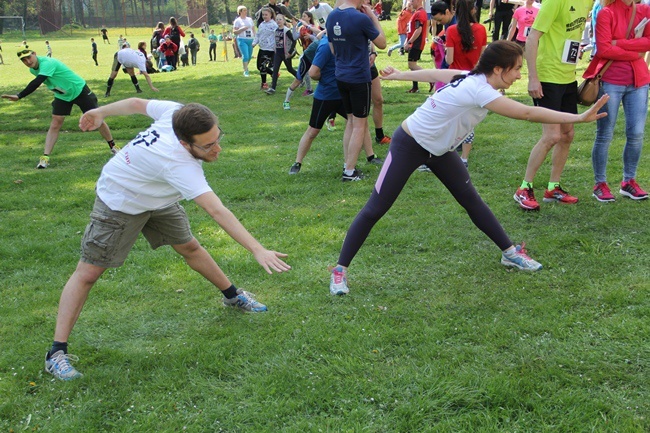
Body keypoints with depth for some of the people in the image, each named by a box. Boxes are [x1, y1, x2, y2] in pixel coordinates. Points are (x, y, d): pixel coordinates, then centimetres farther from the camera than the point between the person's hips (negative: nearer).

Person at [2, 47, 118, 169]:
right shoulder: (33, 69, -6)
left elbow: (36, 83, -46)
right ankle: (45, 157, -9)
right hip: (62, 95, 6)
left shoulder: (47, 63, -34)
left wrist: (19, 96, -51)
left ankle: (113, 147, 17)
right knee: (54, 125, -6)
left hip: (79, 90, -6)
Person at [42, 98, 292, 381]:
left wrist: (100, 112, 11)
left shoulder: (175, 112, -23)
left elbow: (137, 104, -6)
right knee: (88, 273, -6)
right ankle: (57, 352, -2)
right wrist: (257, 250, -54)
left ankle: (232, 296, 34)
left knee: (189, 247, 16)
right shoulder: (178, 164, -43)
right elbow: (217, 212, -50)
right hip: (120, 203, -8)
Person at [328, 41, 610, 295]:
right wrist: (580, 118, -34)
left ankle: (510, 253, 17)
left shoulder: (469, 77, -7)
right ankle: (340, 270, 2)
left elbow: (433, 74, 7)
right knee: (375, 209, -6)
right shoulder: (479, 91, -32)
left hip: (439, 149, 9)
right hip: (408, 147, -9)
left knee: (471, 199, 7)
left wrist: (398, 75, 22)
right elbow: (529, 113, -35)